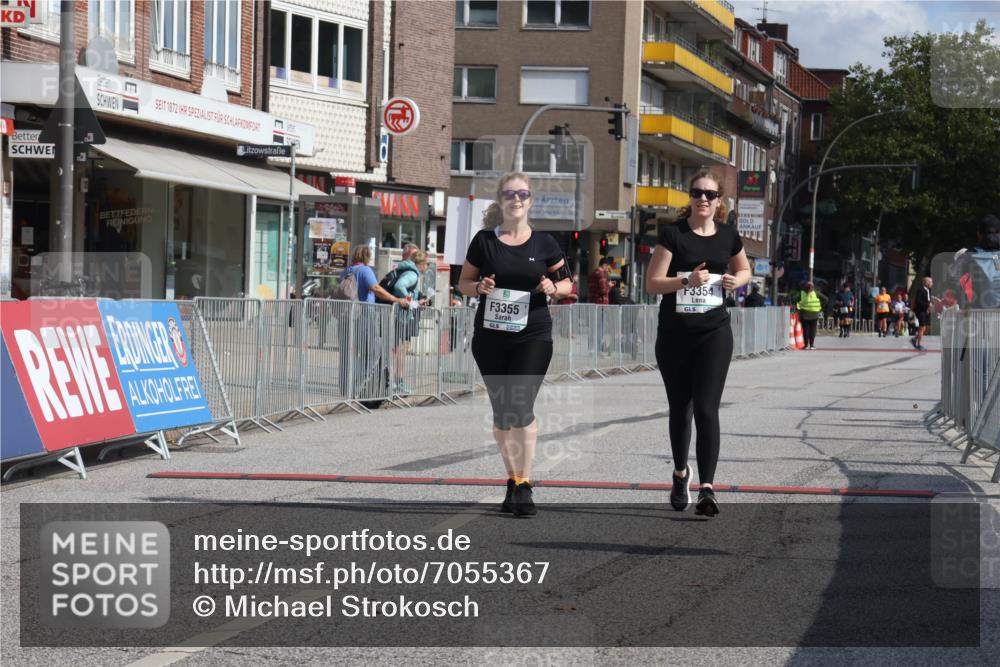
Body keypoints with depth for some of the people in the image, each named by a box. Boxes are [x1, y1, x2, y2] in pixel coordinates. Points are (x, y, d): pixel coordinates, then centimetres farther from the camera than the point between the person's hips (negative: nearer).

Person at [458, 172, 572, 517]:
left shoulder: (543, 243, 2)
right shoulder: (484, 240, 3)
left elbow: (566, 283, 10)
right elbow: (464, 283, 9)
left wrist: (553, 288, -12)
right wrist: (480, 287, -13)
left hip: (533, 336, -2)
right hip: (490, 337, 2)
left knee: (520, 406, -14)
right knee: (501, 411, 8)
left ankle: (523, 484, -7)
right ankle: (513, 480, 24)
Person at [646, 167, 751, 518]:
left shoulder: (727, 235, 5)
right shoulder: (673, 234, -5)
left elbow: (745, 270, 23)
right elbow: (652, 283, -8)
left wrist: (736, 280, 0)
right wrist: (687, 281, -23)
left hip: (714, 333, 0)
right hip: (674, 334, 0)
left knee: (706, 409, -11)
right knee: (680, 409, 13)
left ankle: (706, 489, -15)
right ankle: (681, 472, 37)